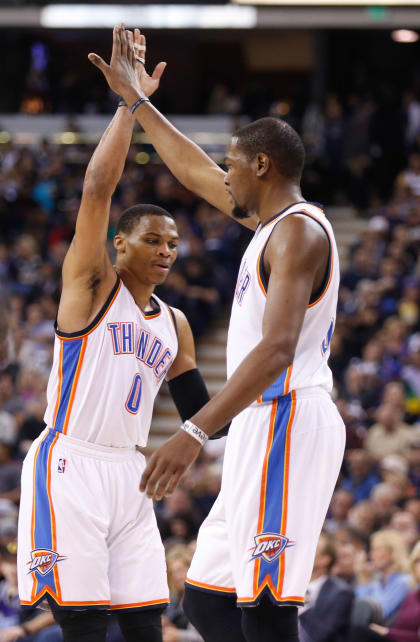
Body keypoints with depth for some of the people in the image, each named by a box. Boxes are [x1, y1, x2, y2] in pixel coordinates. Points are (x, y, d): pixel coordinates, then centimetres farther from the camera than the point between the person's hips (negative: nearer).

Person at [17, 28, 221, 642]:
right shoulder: (92, 282, -1)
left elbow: (200, 410, 24)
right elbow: (98, 185, -13)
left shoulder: (174, 325, 17)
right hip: (70, 467, -6)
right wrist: (130, 102, -14)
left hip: (130, 473, 6)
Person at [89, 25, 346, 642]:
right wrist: (134, 98, 40)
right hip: (263, 428, 10)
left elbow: (277, 348, -24)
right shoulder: (273, 219, 19)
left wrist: (196, 431, -30)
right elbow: (192, 169, 35)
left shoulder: (298, 230, -11)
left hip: (287, 420, -10)